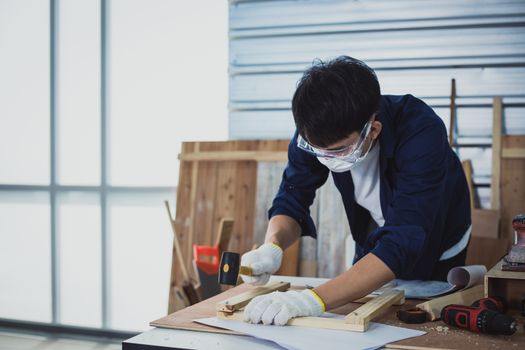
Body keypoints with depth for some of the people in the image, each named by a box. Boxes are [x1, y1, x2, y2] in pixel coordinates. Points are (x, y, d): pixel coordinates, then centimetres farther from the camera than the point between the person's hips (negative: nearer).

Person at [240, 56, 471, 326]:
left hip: (436, 258, -3)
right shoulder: (314, 133, -26)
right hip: (373, 247, 4)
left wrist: (314, 299, -60)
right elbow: (291, 201, -16)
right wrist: (272, 247, -40)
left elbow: (402, 245, -48)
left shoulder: (421, 132, -41)